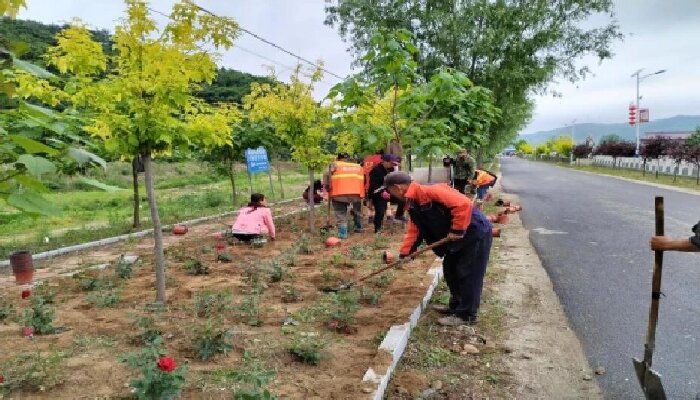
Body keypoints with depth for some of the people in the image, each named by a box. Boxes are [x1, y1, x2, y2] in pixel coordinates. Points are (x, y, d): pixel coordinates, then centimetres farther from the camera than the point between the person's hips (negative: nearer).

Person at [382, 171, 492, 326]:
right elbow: (413, 231, 14)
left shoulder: (429, 191, -26)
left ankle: (466, 315, 9)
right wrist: (403, 254, 9)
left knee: (467, 274, -2)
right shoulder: (414, 205, 7)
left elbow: (463, 204, -32)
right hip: (457, 238, 10)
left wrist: (456, 230, -25)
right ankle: (456, 306, 32)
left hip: (476, 232, -10)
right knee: (450, 270, 17)